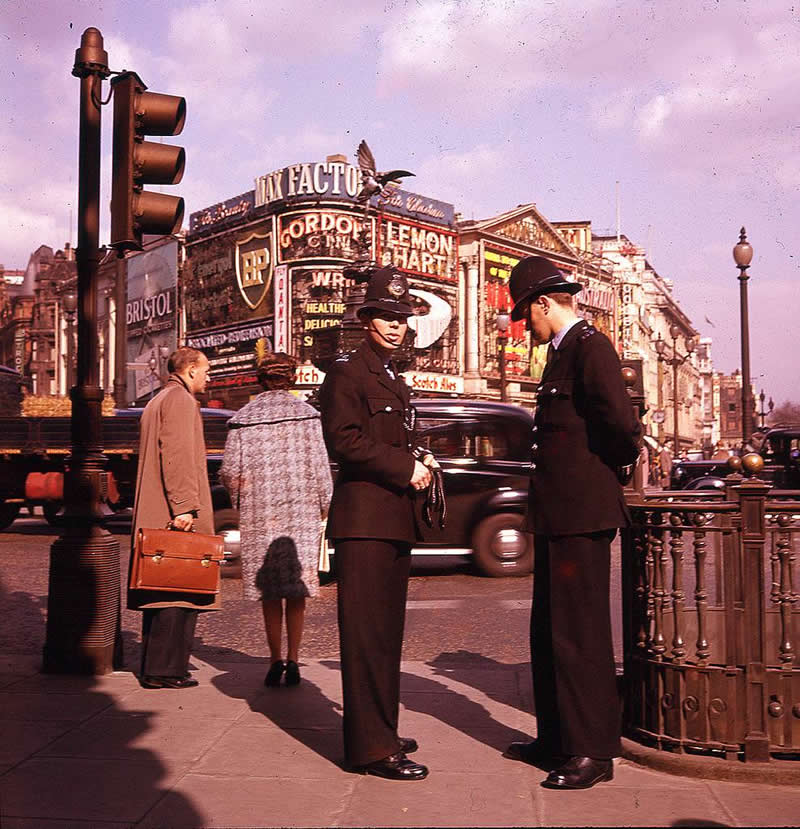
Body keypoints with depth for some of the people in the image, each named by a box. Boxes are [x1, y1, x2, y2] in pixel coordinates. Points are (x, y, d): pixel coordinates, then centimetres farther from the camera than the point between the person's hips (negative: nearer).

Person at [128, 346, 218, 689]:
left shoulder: (156, 402, 24)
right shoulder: (181, 400, -8)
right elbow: (177, 455, -19)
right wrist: (183, 506, -23)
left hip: (154, 514, 10)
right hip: (174, 513, -10)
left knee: (161, 590, 12)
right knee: (180, 590, -9)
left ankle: (153, 666, 16)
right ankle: (165, 669, -8)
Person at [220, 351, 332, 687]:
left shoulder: (243, 417, 1)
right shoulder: (306, 414, -2)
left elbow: (230, 472, -1)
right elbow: (319, 466, -3)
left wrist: (241, 498, 18)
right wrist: (324, 505, 8)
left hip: (260, 513, 1)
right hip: (300, 511, -1)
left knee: (269, 591, 8)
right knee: (296, 589, 7)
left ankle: (275, 662, 8)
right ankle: (293, 661, 5)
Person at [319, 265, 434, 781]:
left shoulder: (395, 381, 23)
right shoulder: (346, 373, -4)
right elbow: (344, 440, -16)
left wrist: (417, 466, 11)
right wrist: (406, 466, -14)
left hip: (394, 520, 9)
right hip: (364, 517, -9)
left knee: (387, 632, 13)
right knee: (367, 633, -7)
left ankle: (380, 731, 23)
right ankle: (372, 748, -4)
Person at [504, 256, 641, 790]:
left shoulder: (590, 347, -14)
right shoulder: (563, 352, 18)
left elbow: (621, 422, -25)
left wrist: (617, 463, -8)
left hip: (582, 516, -11)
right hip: (556, 516, 11)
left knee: (580, 634, -4)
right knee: (549, 633, 17)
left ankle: (594, 752, 6)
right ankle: (557, 739, 30)